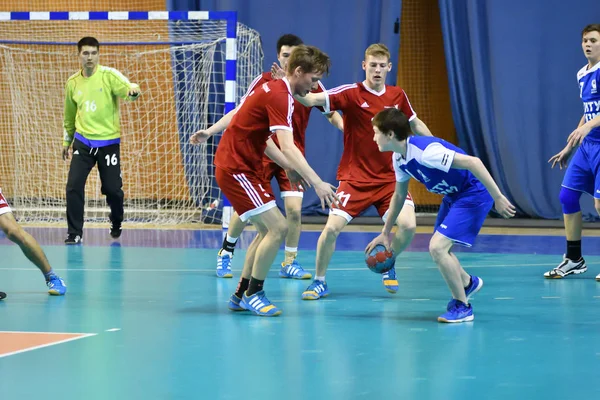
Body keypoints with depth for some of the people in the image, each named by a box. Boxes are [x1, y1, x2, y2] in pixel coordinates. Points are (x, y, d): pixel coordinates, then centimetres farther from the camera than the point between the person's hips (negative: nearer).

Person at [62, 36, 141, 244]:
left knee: (113, 189, 3)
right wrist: (66, 141, 23)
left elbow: (127, 89, -25)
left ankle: (116, 222, 34)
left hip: (108, 142, -2)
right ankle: (75, 233, 2)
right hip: (83, 142, 2)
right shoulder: (72, 83, 4)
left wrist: (133, 90, -49)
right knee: (73, 186, -10)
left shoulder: (108, 75, -8)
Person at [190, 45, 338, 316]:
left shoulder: (272, 89, 12)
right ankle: (253, 294, -3)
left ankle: (241, 296, 21)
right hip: (236, 169, -11)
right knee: (278, 227, -14)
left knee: (267, 231, 14)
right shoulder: (280, 96, -20)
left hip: (245, 167, 11)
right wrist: (317, 182, -34)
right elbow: (287, 147, -30)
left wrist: (289, 167, 12)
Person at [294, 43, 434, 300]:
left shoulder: (398, 96, 2)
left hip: (389, 177, 3)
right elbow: (312, 99, -24)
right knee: (332, 228, -15)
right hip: (355, 178, -3)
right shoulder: (351, 94, -11)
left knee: (408, 225, -15)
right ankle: (319, 281, 9)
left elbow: (416, 125, 19)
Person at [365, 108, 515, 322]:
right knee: (438, 248, 20)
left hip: (474, 194, -9)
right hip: (453, 195, 9)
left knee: (437, 248, -17)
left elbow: (473, 162, -33)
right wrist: (385, 233, 21)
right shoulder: (399, 158, 0)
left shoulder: (425, 150, -30)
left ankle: (462, 307, 1)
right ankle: (468, 283, 49)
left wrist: (498, 197, -32)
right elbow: (399, 195, 17)